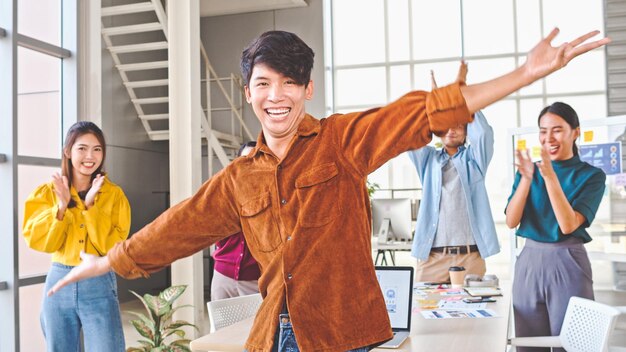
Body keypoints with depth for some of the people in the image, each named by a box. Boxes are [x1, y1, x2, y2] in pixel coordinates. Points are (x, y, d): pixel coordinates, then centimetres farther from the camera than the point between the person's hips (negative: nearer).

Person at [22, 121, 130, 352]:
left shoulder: (113, 194, -1)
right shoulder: (47, 192, 3)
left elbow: (112, 245, -9)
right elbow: (38, 241, -5)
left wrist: (91, 205, -16)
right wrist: (61, 206, -16)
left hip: (100, 285, -2)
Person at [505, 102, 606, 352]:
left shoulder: (591, 175, -3)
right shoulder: (530, 170, 7)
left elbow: (568, 225, -16)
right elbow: (511, 221, -3)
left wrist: (550, 177, -22)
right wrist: (526, 178, -14)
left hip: (568, 264, -3)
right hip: (529, 262, 3)